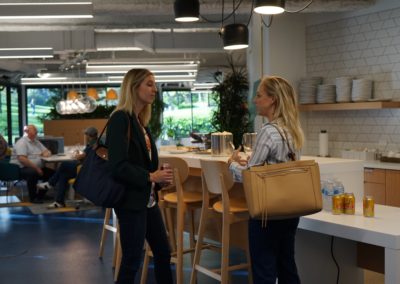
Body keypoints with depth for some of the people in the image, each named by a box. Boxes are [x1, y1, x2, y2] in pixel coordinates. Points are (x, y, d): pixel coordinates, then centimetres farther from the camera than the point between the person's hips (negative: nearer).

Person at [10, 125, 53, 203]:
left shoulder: (36, 142, 17)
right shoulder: (22, 142, -9)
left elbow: (47, 152, 23)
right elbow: (22, 159, -21)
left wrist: (46, 153, -4)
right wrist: (36, 168, -24)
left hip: (36, 168, 8)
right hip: (21, 168, -8)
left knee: (51, 172, -11)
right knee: (33, 173, -38)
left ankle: (40, 195, -1)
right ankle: (33, 198, -21)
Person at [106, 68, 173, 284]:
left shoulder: (139, 120, 12)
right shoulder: (120, 119, -15)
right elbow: (117, 165, -23)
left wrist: (158, 177, 3)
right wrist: (150, 177, -20)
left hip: (147, 199, 9)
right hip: (131, 200, -9)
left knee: (163, 252, 16)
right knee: (132, 260, 1)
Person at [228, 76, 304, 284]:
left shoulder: (268, 131, -19)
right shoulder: (293, 129, 7)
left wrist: (233, 163, 3)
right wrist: (248, 162, 14)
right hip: (290, 208, 9)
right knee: (287, 267, 16)